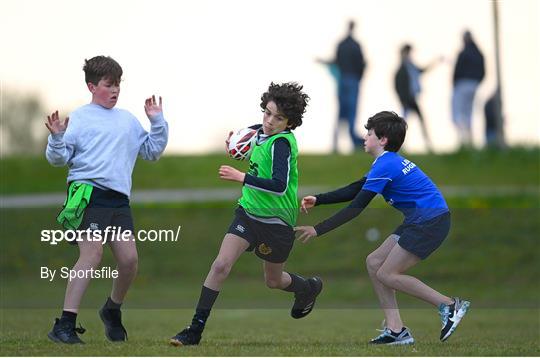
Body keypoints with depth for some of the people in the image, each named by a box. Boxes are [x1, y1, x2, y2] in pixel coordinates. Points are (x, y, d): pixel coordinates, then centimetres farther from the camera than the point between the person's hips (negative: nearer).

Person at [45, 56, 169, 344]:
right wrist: (57, 138, -19)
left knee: (129, 259, -1)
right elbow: (59, 158, 0)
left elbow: (152, 151, 26)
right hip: (89, 194, -6)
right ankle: (64, 325, -20)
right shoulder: (79, 118, 4)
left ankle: (113, 310, 28)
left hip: (119, 199, 6)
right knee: (92, 254, -19)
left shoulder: (128, 120, 21)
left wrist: (157, 121, 16)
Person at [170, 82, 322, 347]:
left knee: (273, 280, 15)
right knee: (221, 265, -11)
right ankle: (195, 330, -8)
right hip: (248, 212, 6)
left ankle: (309, 288, 49)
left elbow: (279, 185, -34)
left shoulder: (282, 143, -23)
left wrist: (241, 177, -38)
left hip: (276, 222, -6)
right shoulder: (260, 132, 0)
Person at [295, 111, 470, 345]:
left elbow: (356, 208, -16)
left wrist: (318, 230, -12)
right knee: (374, 263, 7)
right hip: (418, 222, 10)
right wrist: (317, 201, 16)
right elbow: (353, 191, 22)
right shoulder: (388, 162, 16)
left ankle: (449, 305, -4)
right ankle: (396, 331, 4)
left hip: (431, 221, -10)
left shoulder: (385, 166, -15)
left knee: (386, 274, -9)